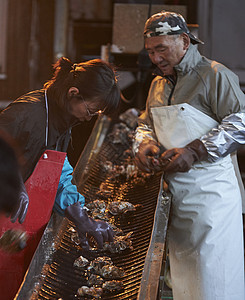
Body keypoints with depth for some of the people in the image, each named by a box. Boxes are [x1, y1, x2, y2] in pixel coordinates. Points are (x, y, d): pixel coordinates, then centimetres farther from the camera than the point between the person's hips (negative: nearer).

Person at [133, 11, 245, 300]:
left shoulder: (214, 75, -8)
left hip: (209, 190, -7)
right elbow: (145, 124, 25)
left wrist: (194, 151, -22)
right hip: (173, 189, 7)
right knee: (182, 276, 12)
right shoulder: (158, 84, 17)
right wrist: (145, 144, 0)